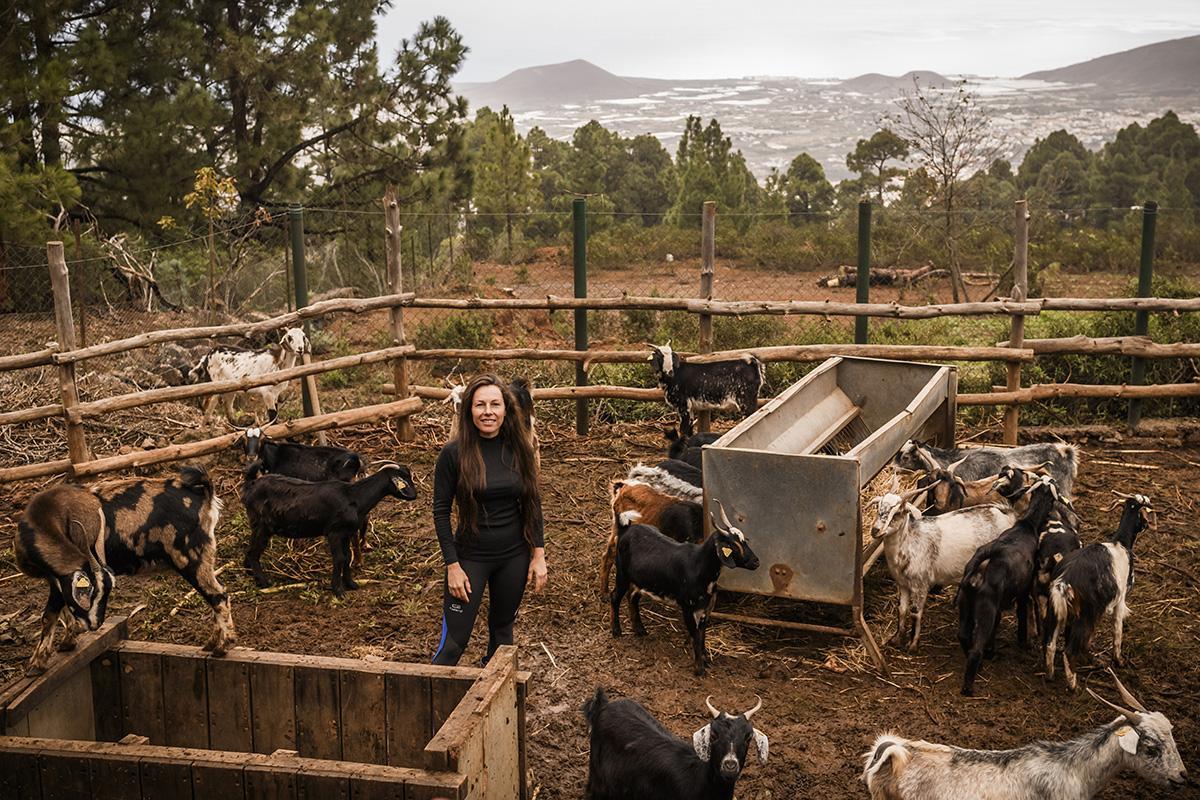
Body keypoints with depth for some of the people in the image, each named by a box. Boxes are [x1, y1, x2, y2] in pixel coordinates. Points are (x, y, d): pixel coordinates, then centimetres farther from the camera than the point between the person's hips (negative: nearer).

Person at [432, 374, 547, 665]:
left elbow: (532, 504, 5)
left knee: (502, 630, 18)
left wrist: (539, 554, 1)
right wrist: (452, 565, -12)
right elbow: (441, 512, -8)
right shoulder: (453, 453, -12)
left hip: (514, 556, 3)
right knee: (453, 642, -4)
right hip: (471, 556, -3)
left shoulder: (519, 449, -3)